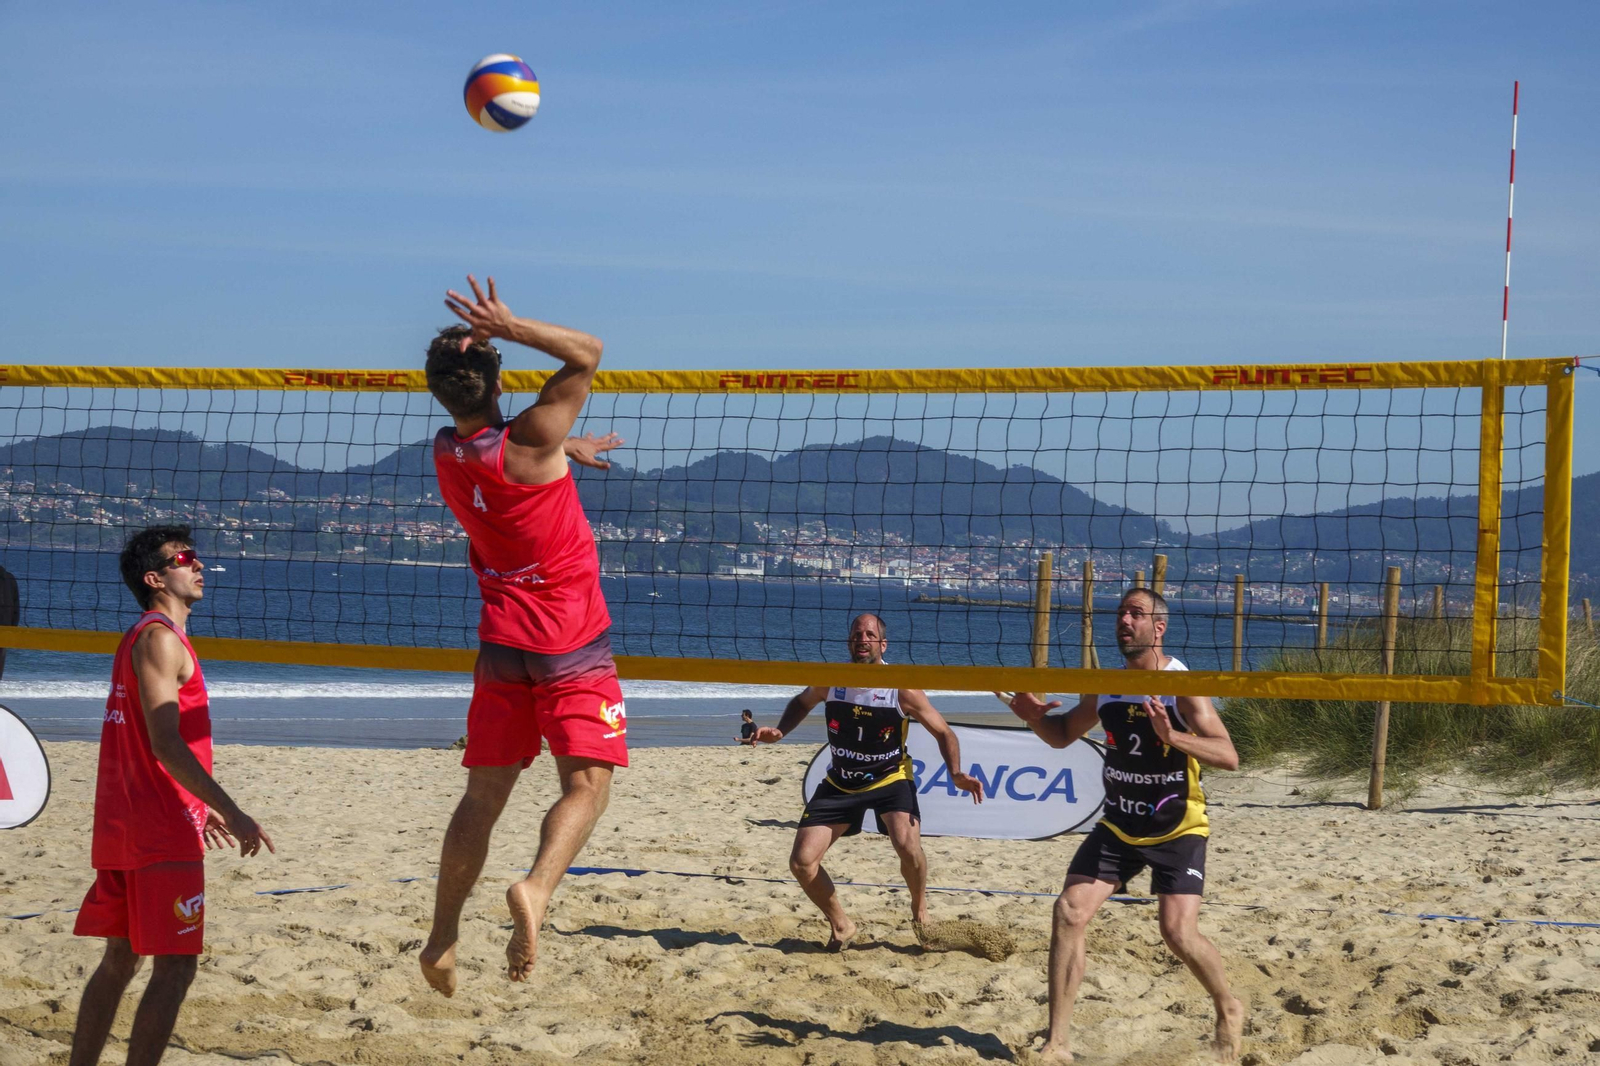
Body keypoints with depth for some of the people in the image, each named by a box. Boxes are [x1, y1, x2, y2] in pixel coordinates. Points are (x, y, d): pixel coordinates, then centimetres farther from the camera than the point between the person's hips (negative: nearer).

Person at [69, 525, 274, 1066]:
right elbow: (166, 746, -21)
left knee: (120, 958, 15)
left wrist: (200, 810, 28)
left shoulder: (139, 638, 19)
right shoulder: (161, 640, -12)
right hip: (162, 836, -10)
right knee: (174, 968, -8)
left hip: (122, 828, 10)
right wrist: (232, 814, -22)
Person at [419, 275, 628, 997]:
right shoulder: (529, 443, -14)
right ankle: (535, 889, -35)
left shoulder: (446, 453, 3)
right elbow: (588, 354, -7)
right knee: (585, 787, -9)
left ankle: (443, 938, 10)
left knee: (483, 796, 11)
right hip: (573, 642, -5)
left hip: (502, 642, 5)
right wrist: (510, 328, -15)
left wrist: (566, 447, 35)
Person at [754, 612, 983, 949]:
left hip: (890, 779, -3)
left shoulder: (902, 689, -18)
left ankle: (920, 909, -1)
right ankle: (840, 925, 19)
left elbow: (944, 732, -8)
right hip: (840, 783, 3)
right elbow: (802, 703, 13)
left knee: (907, 845, -31)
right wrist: (780, 731, -6)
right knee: (801, 862, -6)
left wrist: (956, 774, -25)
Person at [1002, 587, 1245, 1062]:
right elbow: (1064, 734, 17)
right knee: (1069, 913, -8)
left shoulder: (1182, 685, -16)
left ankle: (1229, 1011, 15)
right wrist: (1032, 716, -5)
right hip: (1118, 826, 5)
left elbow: (1229, 757, -23)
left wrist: (1172, 736, -39)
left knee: (1178, 932, -15)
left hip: (1177, 830, -5)